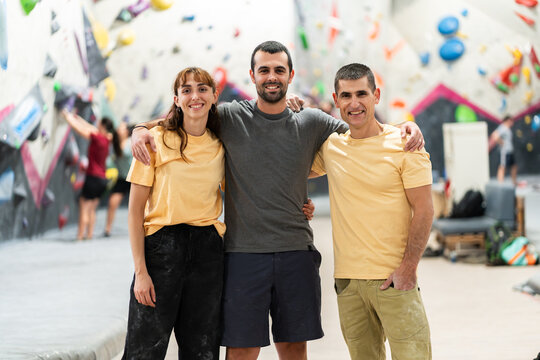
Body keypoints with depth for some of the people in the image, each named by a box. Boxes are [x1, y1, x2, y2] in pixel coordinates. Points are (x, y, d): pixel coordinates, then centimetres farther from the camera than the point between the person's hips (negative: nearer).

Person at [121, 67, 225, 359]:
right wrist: (141, 271, -11)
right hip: (161, 245, -3)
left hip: (208, 251, 3)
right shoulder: (157, 140, -2)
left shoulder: (221, 146, 8)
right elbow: (135, 210, -4)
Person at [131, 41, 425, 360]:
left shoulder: (312, 123, 7)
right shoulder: (229, 118, 1)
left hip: (297, 252, 2)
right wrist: (141, 130, -8)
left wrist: (408, 127, -1)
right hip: (243, 253, -2)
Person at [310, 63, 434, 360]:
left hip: (393, 278, -4)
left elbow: (423, 210, -6)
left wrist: (408, 268, -13)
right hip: (346, 278, 4)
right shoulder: (331, 146, 6)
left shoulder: (403, 145, -5)